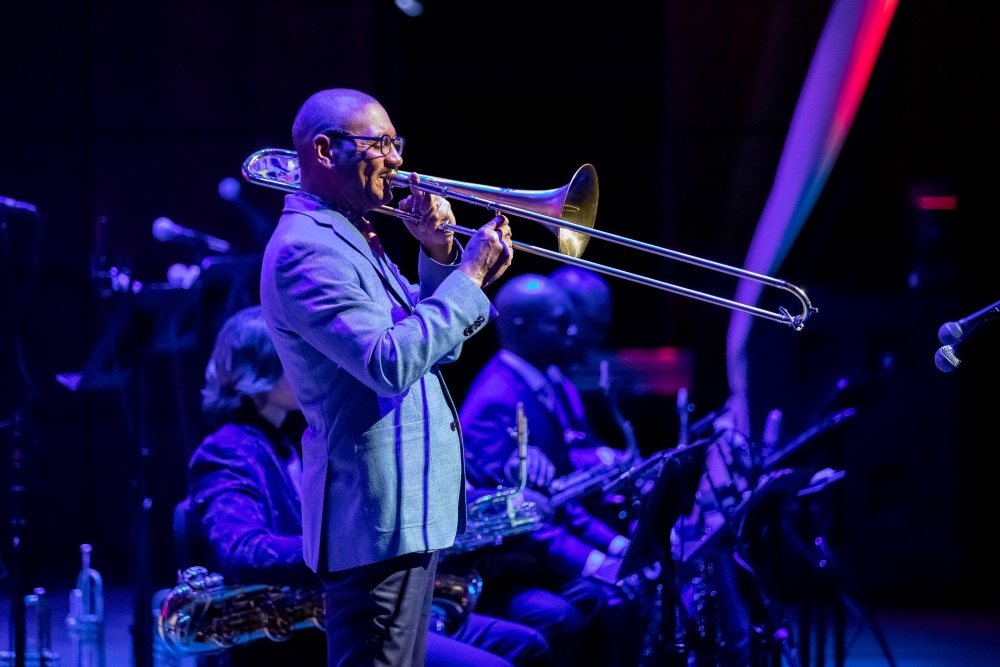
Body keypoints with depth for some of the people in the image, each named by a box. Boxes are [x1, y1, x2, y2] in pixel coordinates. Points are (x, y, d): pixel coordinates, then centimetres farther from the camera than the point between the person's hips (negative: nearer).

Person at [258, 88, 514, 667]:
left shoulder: (354, 240, 18)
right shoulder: (306, 250, -15)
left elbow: (435, 345, 21)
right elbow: (390, 363, -25)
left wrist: (440, 256, 6)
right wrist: (469, 277, -17)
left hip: (409, 506, 11)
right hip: (377, 514, -11)